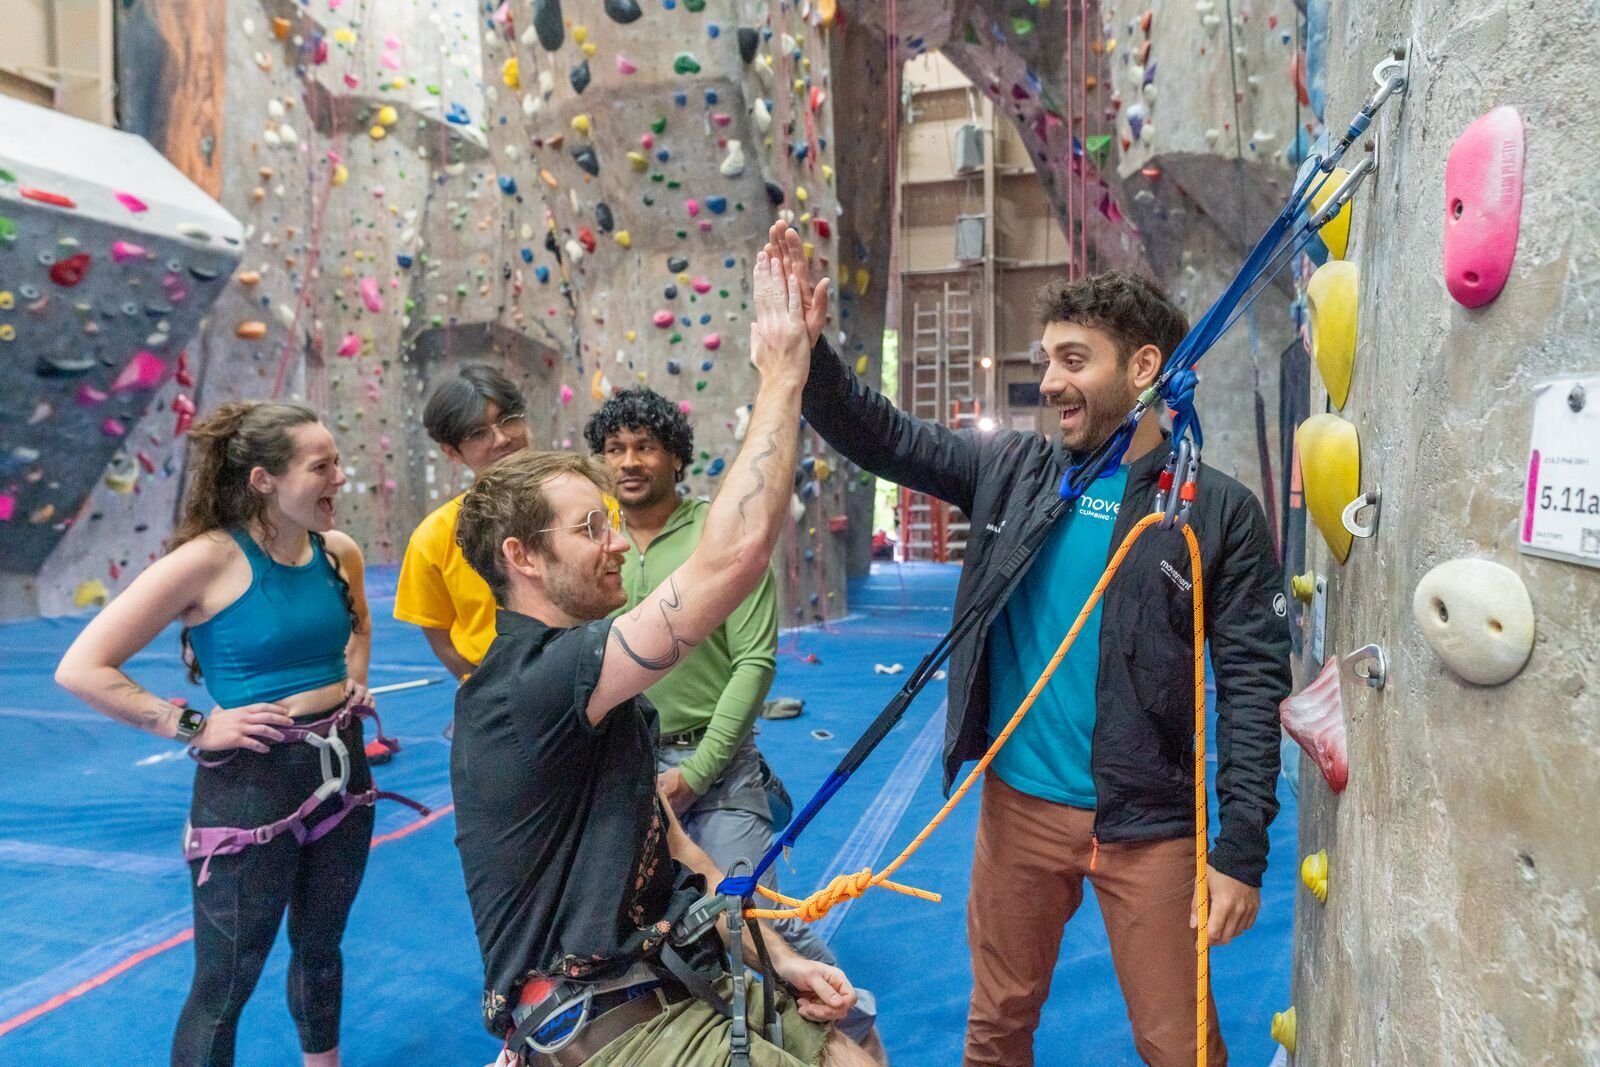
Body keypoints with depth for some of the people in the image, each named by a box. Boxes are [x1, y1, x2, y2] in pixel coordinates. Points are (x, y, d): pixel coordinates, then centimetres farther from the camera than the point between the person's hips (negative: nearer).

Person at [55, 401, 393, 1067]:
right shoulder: (209, 560, -18)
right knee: (226, 984, 9)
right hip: (251, 786, -6)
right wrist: (194, 728, -17)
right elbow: (82, 669, -16)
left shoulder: (339, 553, 0)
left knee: (320, 945, 25)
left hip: (341, 771, 6)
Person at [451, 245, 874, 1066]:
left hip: (673, 981, 8)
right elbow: (732, 559, -33)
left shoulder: (587, 685, 8)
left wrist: (776, 956, 3)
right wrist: (782, 370, -25)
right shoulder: (528, 682, -23)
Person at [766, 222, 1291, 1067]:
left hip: (1149, 823, -2)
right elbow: (881, 438, 0)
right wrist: (807, 350, -17)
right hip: (1017, 802, 3)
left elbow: (1254, 685, -8)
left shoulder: (1218, 512, -8)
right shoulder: (1012, 470, 1)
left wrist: (1241, 849, -11)